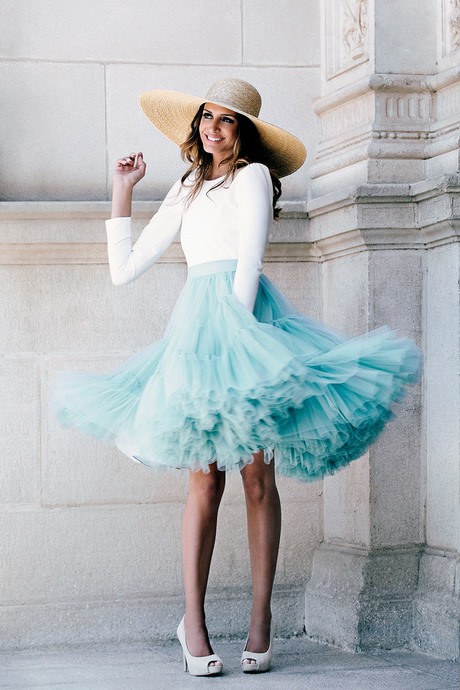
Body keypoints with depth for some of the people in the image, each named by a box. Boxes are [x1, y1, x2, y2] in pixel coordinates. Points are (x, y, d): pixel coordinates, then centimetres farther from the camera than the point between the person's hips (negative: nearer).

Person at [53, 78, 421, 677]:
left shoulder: (252, 176, 10)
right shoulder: (186, 193, 25)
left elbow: (249, 262, -3)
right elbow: (124, 269, 25)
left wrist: (236, 332, -13)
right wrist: (122, 194, 26)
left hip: (244, 315, -4)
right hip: (194, 324, 4)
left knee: (257, 476, -7)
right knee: (205, 479, -5)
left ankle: (261, 619, -3)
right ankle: (193, 621, -2)